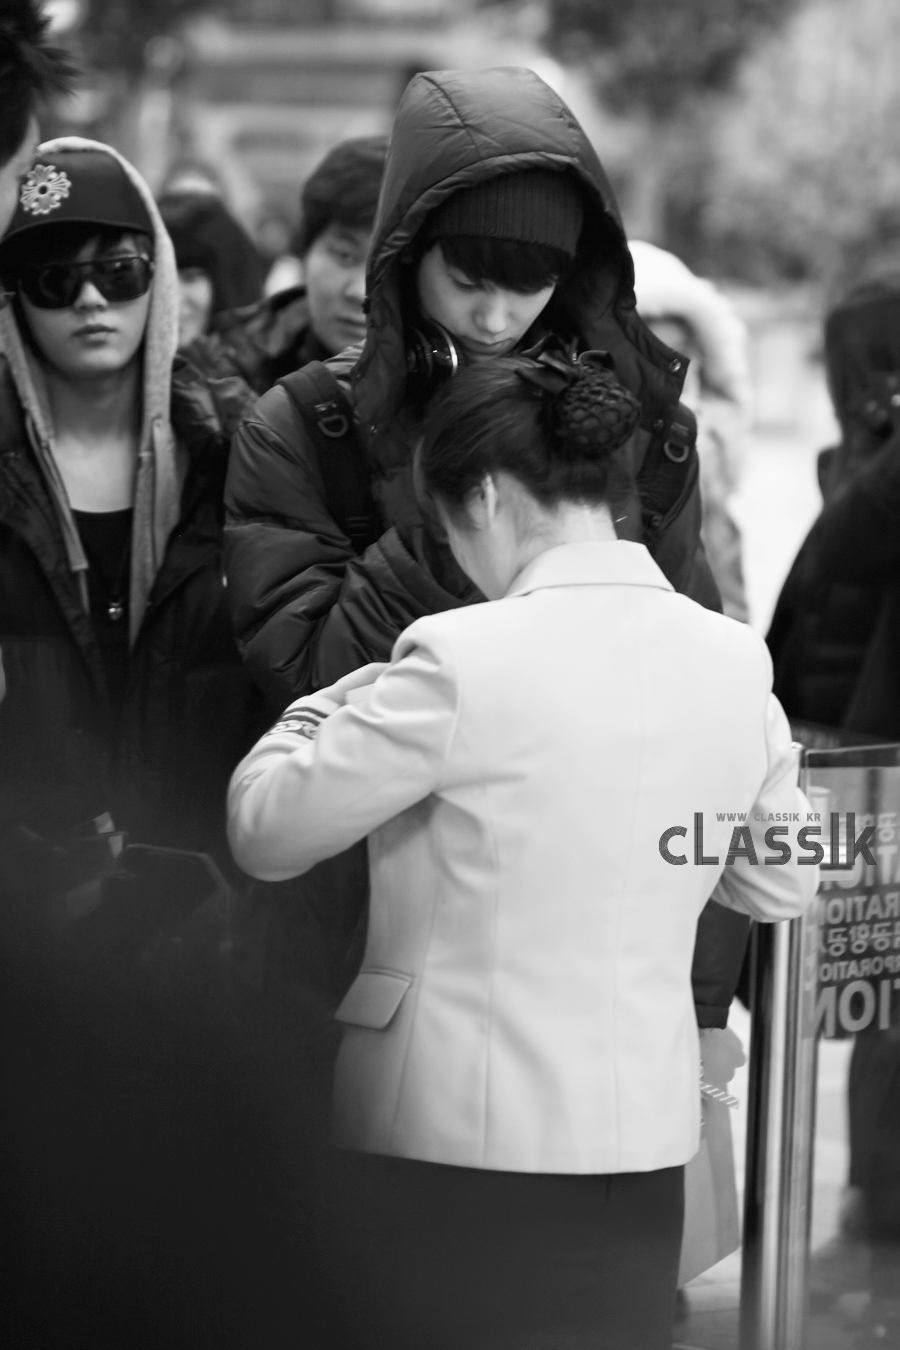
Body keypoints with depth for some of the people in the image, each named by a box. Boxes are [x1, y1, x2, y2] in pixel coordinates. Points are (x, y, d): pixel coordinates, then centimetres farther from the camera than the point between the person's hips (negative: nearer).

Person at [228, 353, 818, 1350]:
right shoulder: (734, 661, 2)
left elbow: (266, 831, -8)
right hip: (644, 1138, 5)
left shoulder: (464, 660, -15)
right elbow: (781, 885, 15)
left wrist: (327, 706, 8)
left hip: (463, 1138, -5)